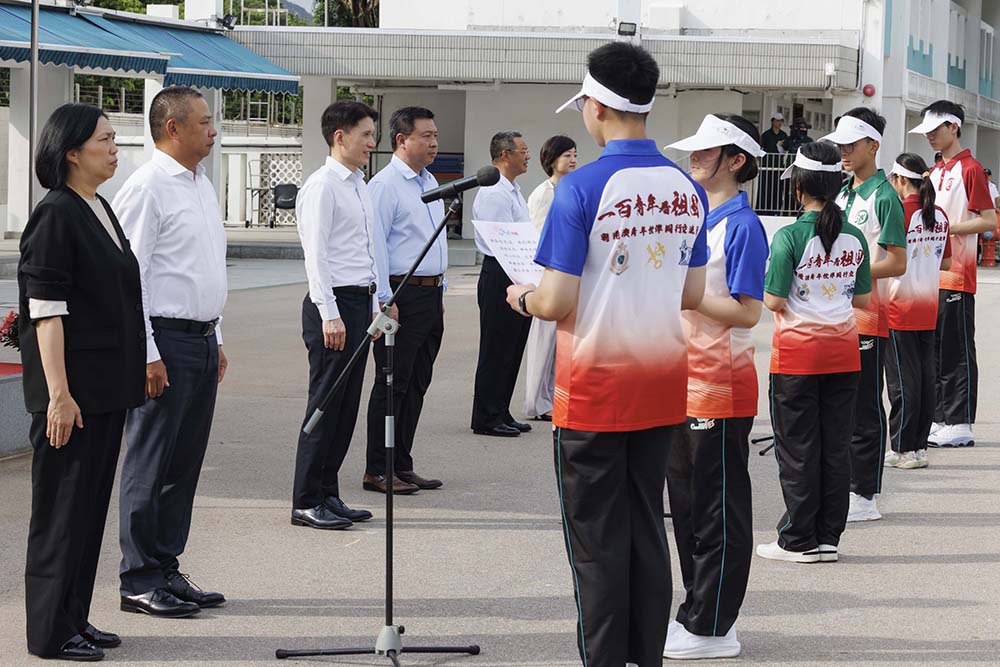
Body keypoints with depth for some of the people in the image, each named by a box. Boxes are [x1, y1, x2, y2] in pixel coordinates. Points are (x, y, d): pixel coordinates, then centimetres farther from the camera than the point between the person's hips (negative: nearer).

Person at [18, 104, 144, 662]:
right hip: (73, 387, -9)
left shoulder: (101, 210, 14)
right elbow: (47, 311, -18)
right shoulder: (56, 215, -14)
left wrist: (134, 370, 21)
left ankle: (75, 619, 22)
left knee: (93, 503, 13)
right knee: (63, 506, -1)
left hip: (108, 386, 9)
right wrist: (59, 394, -21)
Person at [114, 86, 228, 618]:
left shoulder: (203, 185, 16)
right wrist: (148, 354, -19)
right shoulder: (148, 187, -12)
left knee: (185, 464, 12)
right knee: (150, 465, -3)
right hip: (165, 341, -9)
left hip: (202, 340, 9)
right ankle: (140, 581, 3)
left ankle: (167, 569, 20)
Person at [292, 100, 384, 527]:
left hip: (360, 302, 9)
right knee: (326, 404, -6)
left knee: (347, 404, 11)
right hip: (335, 301, -9)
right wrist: (330, 315, -19)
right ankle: (307, 502, -1)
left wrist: (374, 305, 18)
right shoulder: (322, 187, -11)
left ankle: (327, 494, 18)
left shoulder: (360, 187, 17)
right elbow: (316, 255, -15)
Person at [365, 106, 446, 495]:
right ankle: (377, 471, 0)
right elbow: (374, 244, -15)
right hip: (402, 294, -9)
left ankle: (402, 466, 17)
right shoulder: (384, 185, -11)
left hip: (431, 293, 9)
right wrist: (385, 299, -19)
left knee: (417, 384, 11)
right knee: (393, 384, -5)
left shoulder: (430, 184, 17)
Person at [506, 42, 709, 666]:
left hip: (596, 385, -5)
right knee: (647, 526, 14)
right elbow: (693, 295, 9)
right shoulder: (688, 190, 3)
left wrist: (523, 299, 4)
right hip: (663, 381, 6)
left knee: (597, 538, 3)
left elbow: (558, 302, -17)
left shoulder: (582, 188, -16)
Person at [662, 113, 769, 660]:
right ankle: (696, 611, 24)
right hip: (684, 383, 9)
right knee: (686, 503, 14)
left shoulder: (742, 226, -13)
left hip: (721, 385, -9)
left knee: (718, 510, -1)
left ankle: (712, 628, 5)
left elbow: (747, 312, -18)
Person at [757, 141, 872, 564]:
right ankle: (829, 537, 14)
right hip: (843, 352, 4)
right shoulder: (854, 239, 0)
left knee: (797, 449, 4)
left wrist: (763, 290, 7)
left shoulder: (789, 238, -14)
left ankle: (799, 541, 8)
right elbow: (863, 299, 6)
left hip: (797, 352, -4)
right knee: (836, 446, 10)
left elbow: (773, 302, -14)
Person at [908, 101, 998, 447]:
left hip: (957, 276, -8)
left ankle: (960, 425, 0)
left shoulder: (970, 169, -8)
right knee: (933, 350, 11)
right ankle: (939, 420, 17)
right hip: (930, 274, 8)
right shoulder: (935, 171, 17)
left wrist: (945, 227, -16)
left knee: (958, 352, -4)